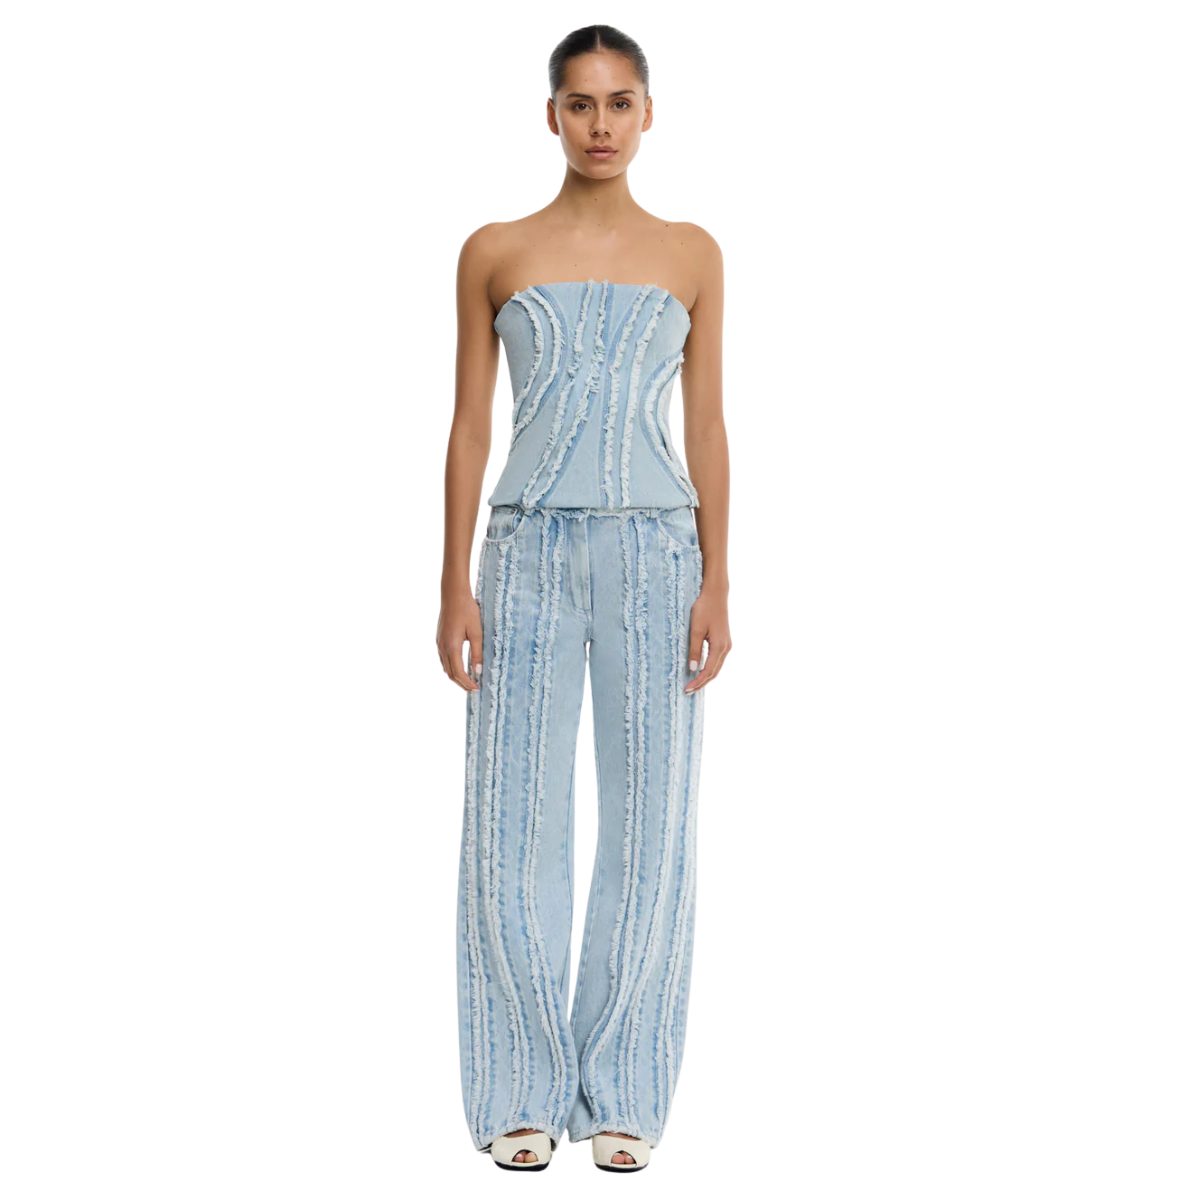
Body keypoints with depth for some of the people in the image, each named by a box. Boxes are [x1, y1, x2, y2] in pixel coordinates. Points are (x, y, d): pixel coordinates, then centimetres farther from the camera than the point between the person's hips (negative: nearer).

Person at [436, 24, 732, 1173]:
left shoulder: (690, 254, 8)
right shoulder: (494, 253, 6)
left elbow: (706, 427, 7)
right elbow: (469, 423, 5)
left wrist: (715, 584, -1)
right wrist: (456, 585, -1)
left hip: (656, 552, 1)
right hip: (531, 551, 0)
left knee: (649, 820, 2)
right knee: (516, 819, -1)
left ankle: (624, 1094, 13)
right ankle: (526, 1094, 11)